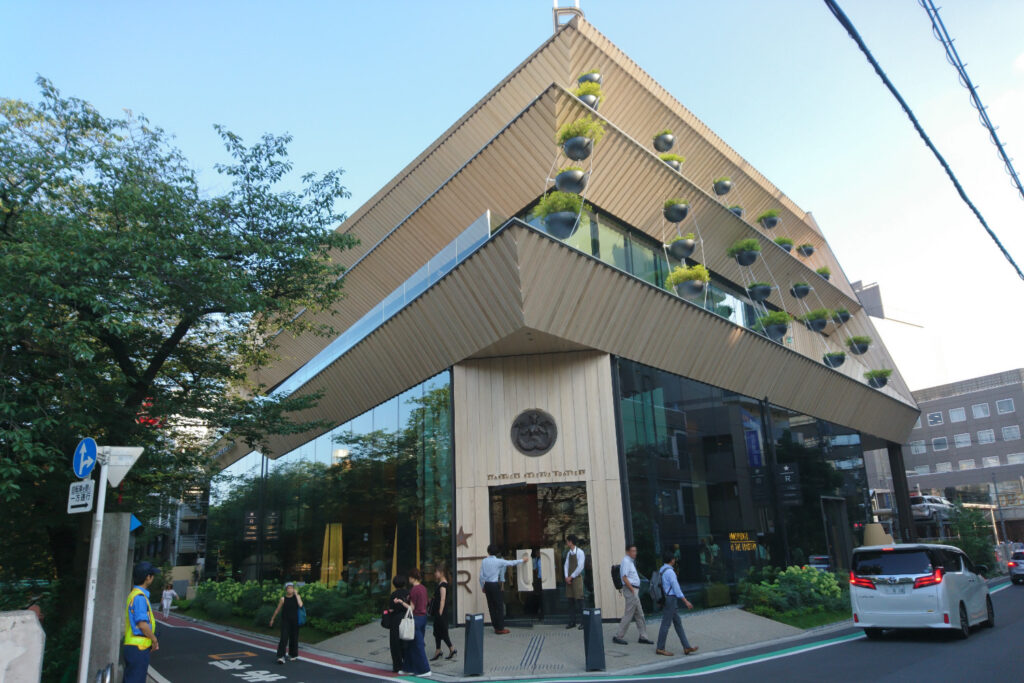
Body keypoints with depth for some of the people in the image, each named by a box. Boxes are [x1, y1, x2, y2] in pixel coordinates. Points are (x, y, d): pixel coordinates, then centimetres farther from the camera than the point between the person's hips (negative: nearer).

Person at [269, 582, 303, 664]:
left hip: (294, 621, 2)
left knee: (294, 638, 9)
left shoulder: (297, 597, 0)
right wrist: (272, 619, 12)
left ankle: (293, 654, 27)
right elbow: (277, 610, 7)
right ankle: (281, 656, -13)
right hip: (285, 621, -2)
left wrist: (296, 594, -14)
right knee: (284, 638, -13)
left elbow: (300, 605, -18)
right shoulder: (283, 599, -3)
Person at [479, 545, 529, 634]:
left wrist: (483, 587, 17)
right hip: (495, 585, -5)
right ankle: (500, 628, 2)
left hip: (487, 585, 5)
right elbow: (511, 563, 3)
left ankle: (496, 627, 17)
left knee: (491, 606, 10)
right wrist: (522, 560, 17)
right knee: (499, 606, 2)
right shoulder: (498, 561, -8)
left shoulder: (484, 561, 3)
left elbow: (481, 576, 4)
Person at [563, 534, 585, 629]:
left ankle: (581, 621, -3)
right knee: (571, 601, 6)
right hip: (569, 579, 6)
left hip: (577, 578, -6)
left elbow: (580, 567, -11)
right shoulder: (569, 553, 14)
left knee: (578, 599, -7)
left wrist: (571, 577, -10)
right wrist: (566, 577, -1)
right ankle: (572, 621, 11)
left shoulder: (579, 552, -7)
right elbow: (566, 565, 13)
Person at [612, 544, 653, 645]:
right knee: (628, 614, -6)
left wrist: (635, 591, 17)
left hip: (634, 590, 10)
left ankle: (643, 637, 17)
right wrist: (632, 590, -20)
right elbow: (624, 578, -20)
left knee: (639, 614, 12)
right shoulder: (626, 561, -14)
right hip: (630, 590, -10)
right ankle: (619, 636, 0)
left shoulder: (631, 561, 17)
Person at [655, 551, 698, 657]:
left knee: (678, 623, 11)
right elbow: (676, 588, -19)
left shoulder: (661, 570, 12)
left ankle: (686, 647, 13)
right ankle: (660, 648, 5)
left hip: (666, 598, 10)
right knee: (666, 623, -2)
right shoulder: (669, 571, -18)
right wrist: (686, 602, -15)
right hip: (671, 599, -10)